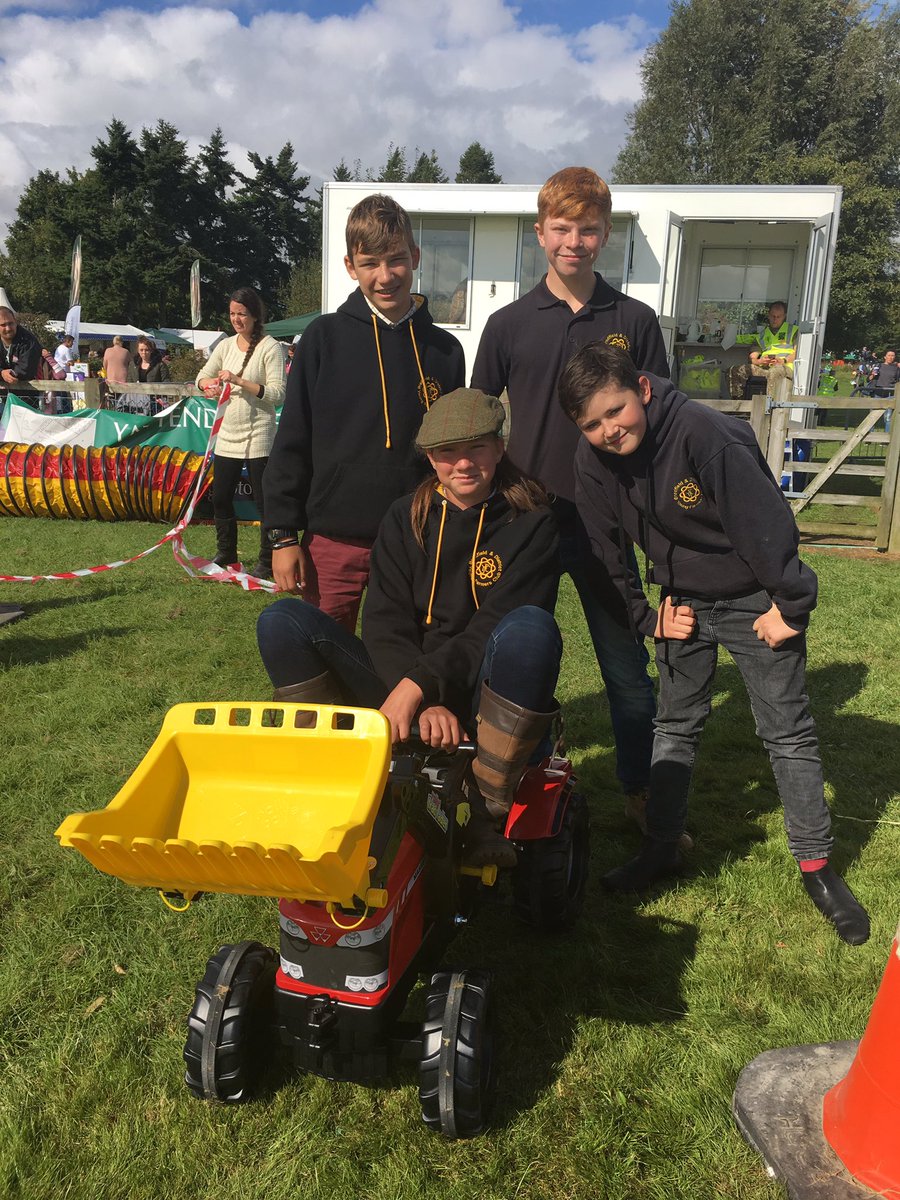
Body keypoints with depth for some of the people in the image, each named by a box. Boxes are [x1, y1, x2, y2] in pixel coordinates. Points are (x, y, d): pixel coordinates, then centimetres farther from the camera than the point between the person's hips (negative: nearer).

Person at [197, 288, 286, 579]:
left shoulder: (270, 347, -8)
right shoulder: (226, 345, 10)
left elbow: (278, 394, -15)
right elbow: (203, 376, 17)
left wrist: (239, 381, -22)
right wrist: (209, 385, -7)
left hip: (257, 438, -6)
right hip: (227, 435, 7)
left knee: (264, 502, -2)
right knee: (220, 499, 13)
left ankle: (267, 562, 10)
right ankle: (226, 553, 31)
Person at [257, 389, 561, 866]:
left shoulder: (532, 524, -1)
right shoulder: (406, 518, 8)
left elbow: (493, 629, -13)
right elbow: (385, 624, -4)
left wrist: (417, 684, -26)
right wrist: (425, 702, -22)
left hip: (483, 702, -2)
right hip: (405, 691, 3)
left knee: (531, 627, -36)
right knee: (283, 621, -14)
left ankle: (487, 815, -24)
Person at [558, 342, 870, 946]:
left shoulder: (704, 432, -29)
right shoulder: (593, 463, -10)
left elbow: (765, 518, -26)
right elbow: (609, 551, 1)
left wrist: (790, 606, -21)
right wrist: (647, 616, 1)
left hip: (755, 600, -5)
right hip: (684, 601, 5)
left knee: (789, 733, 4)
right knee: (676, 727, 12)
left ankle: (817, 867, 18)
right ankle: (662, 850, 26)